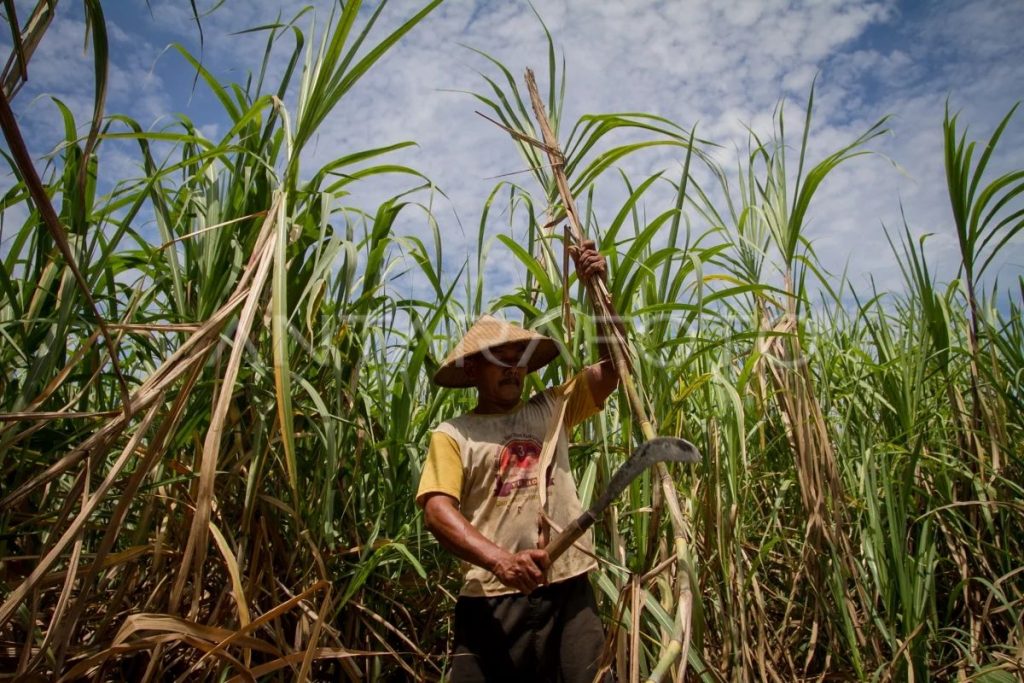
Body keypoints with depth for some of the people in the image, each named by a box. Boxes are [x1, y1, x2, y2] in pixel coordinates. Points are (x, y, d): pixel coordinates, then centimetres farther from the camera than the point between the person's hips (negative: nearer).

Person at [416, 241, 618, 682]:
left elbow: (614, 364, 8)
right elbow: (437, 511, -10)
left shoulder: (551, 410, 12)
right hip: (492, 599, -2)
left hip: (568, 591, 3)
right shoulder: (453, 435, 2)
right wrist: (499, 559, -25)